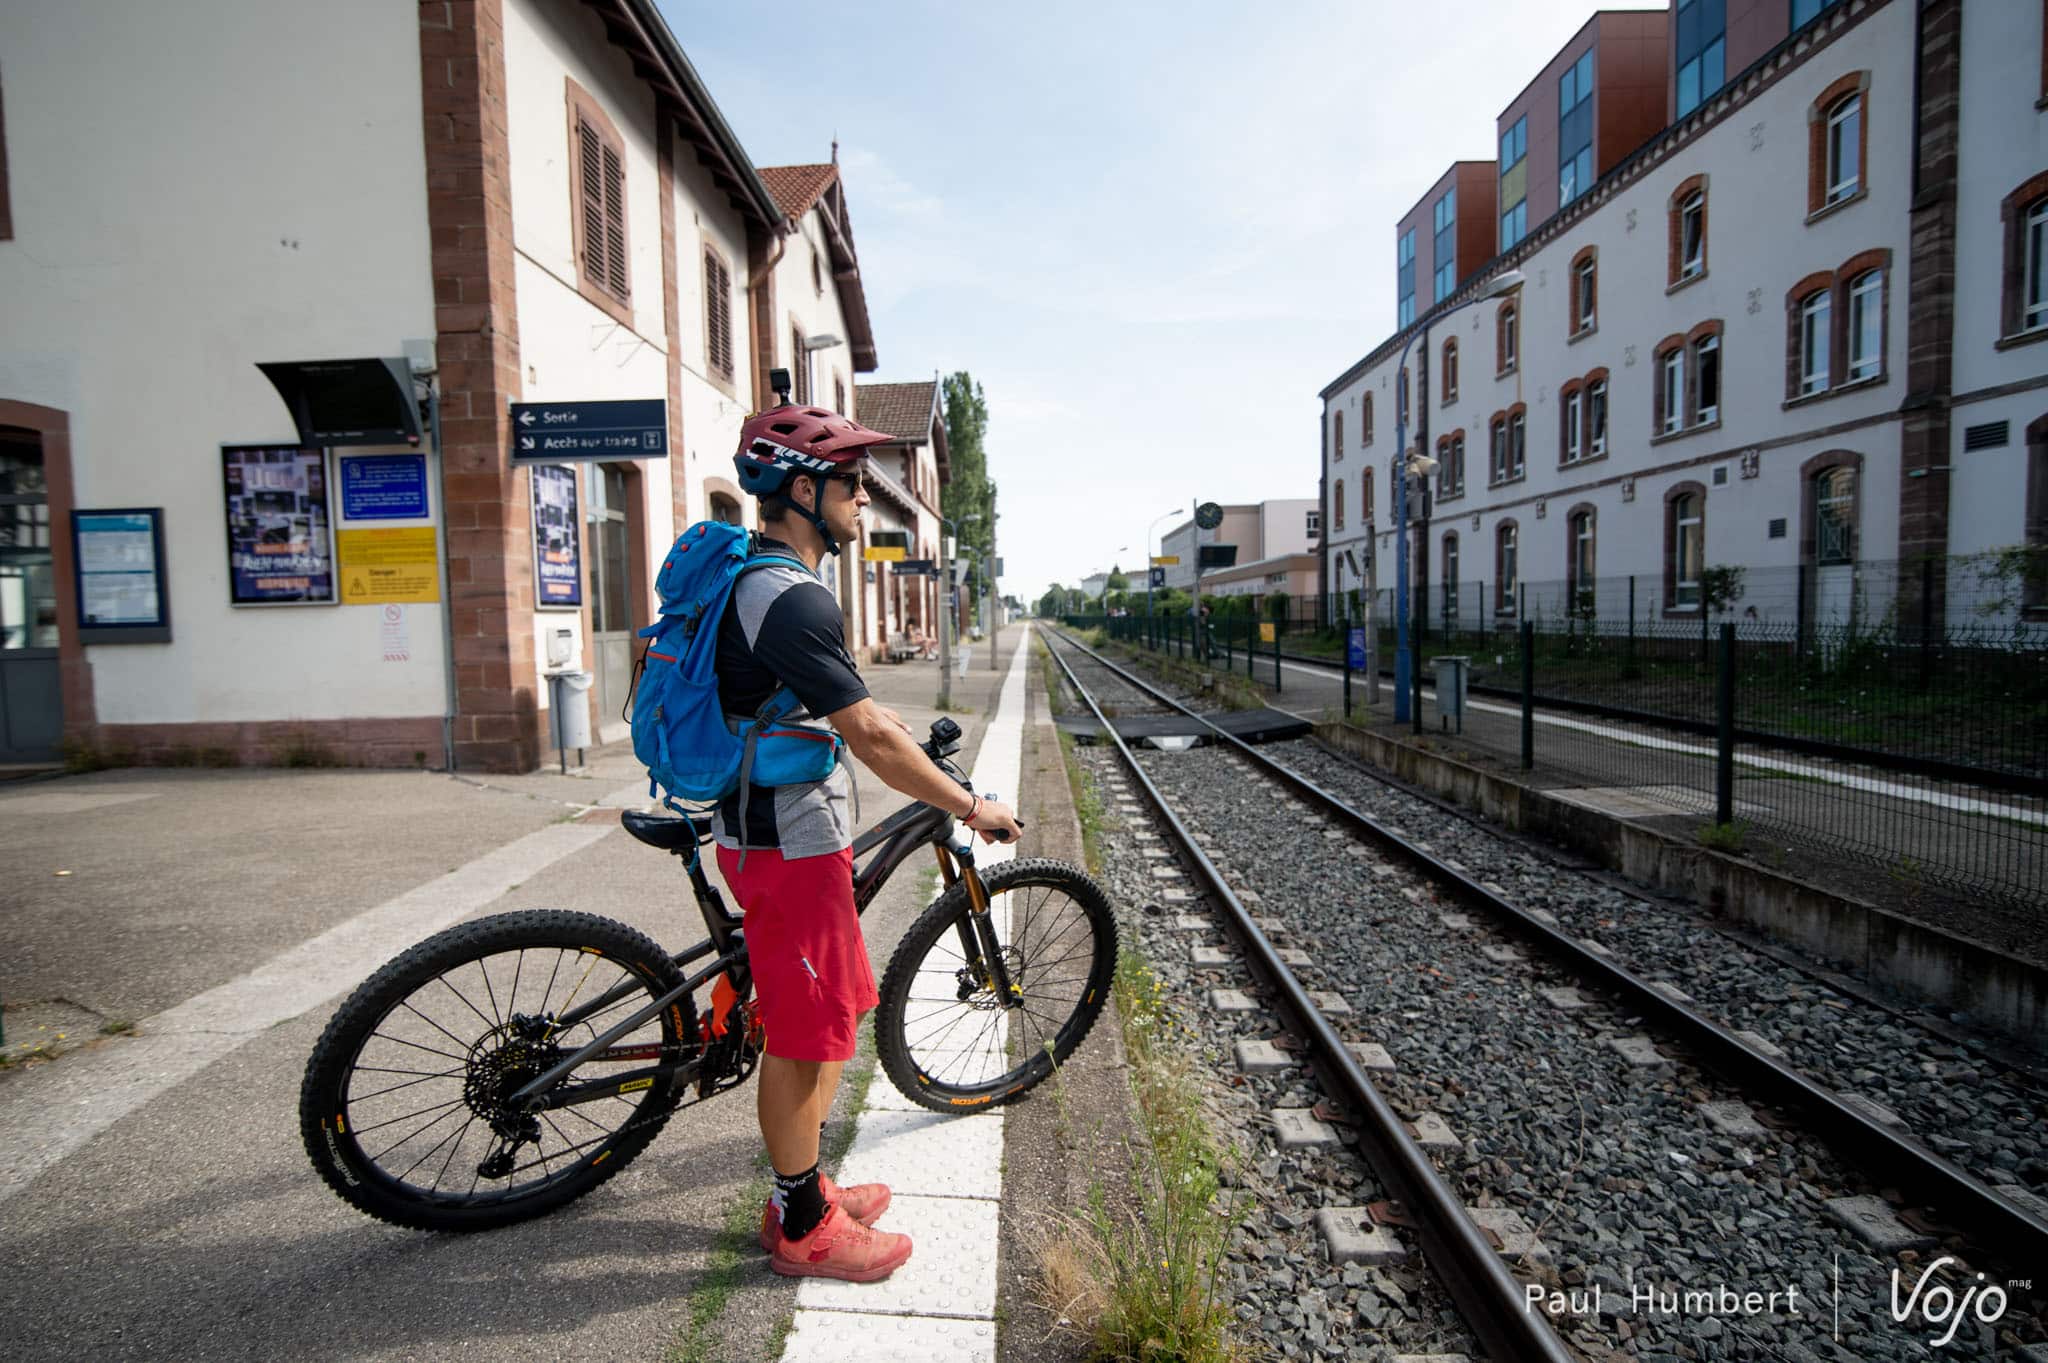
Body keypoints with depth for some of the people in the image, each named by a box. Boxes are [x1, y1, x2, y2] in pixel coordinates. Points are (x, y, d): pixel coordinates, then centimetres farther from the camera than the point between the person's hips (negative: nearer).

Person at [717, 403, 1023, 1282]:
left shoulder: (751, 581, 12)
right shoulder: (793, 600, -22)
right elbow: (873, 737, -24)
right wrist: (970, 807, -14)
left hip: (765, 829, 10)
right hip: (790, 844, -10)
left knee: (834, 1013, 20)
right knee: (802, 1038, 5)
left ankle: (802, 1189, 36)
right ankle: (804, 1228, 24)